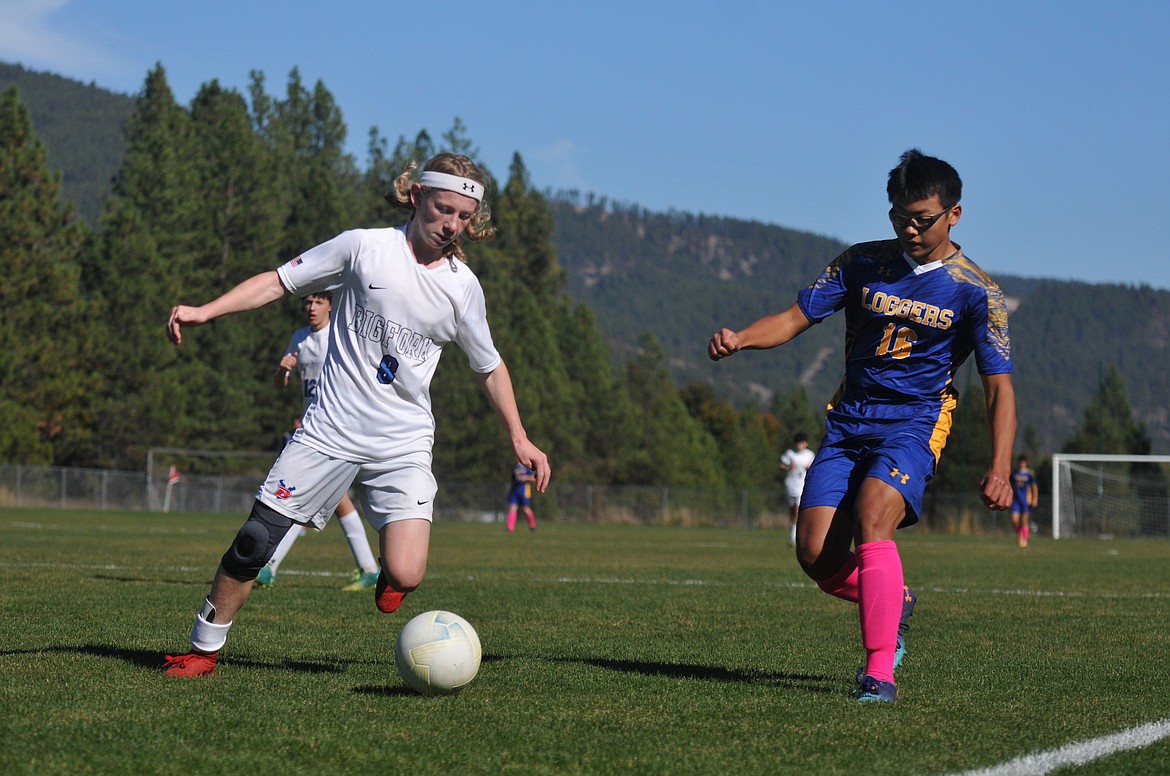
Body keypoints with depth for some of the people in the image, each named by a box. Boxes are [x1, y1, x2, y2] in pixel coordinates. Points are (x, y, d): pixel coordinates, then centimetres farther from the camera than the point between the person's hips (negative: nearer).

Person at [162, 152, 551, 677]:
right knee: (254, 544, -6)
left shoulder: (463, 287, 4)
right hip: (330, 432, -1)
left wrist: (519, 439, 14)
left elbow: (490, 367, 17)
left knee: (405, 576, -17)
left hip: (404, 447, 1)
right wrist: (205, 311, -10)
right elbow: (280, 282, 1)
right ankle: (203, 651, 13)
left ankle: (389, 569, 20)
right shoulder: (365, 247, -3)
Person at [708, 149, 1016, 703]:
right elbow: (797, 318, 5)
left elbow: (999, 386, -5)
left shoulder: (974, 292, -4)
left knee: (871, 519, -30)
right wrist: (740, 339, -17)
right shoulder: (863, 263, 4)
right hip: (848, 422, 4)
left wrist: (999, 469, -17)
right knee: (816, 556, -7)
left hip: (914, 425, -4)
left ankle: (880, 673, -27)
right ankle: (893, 605, 25)